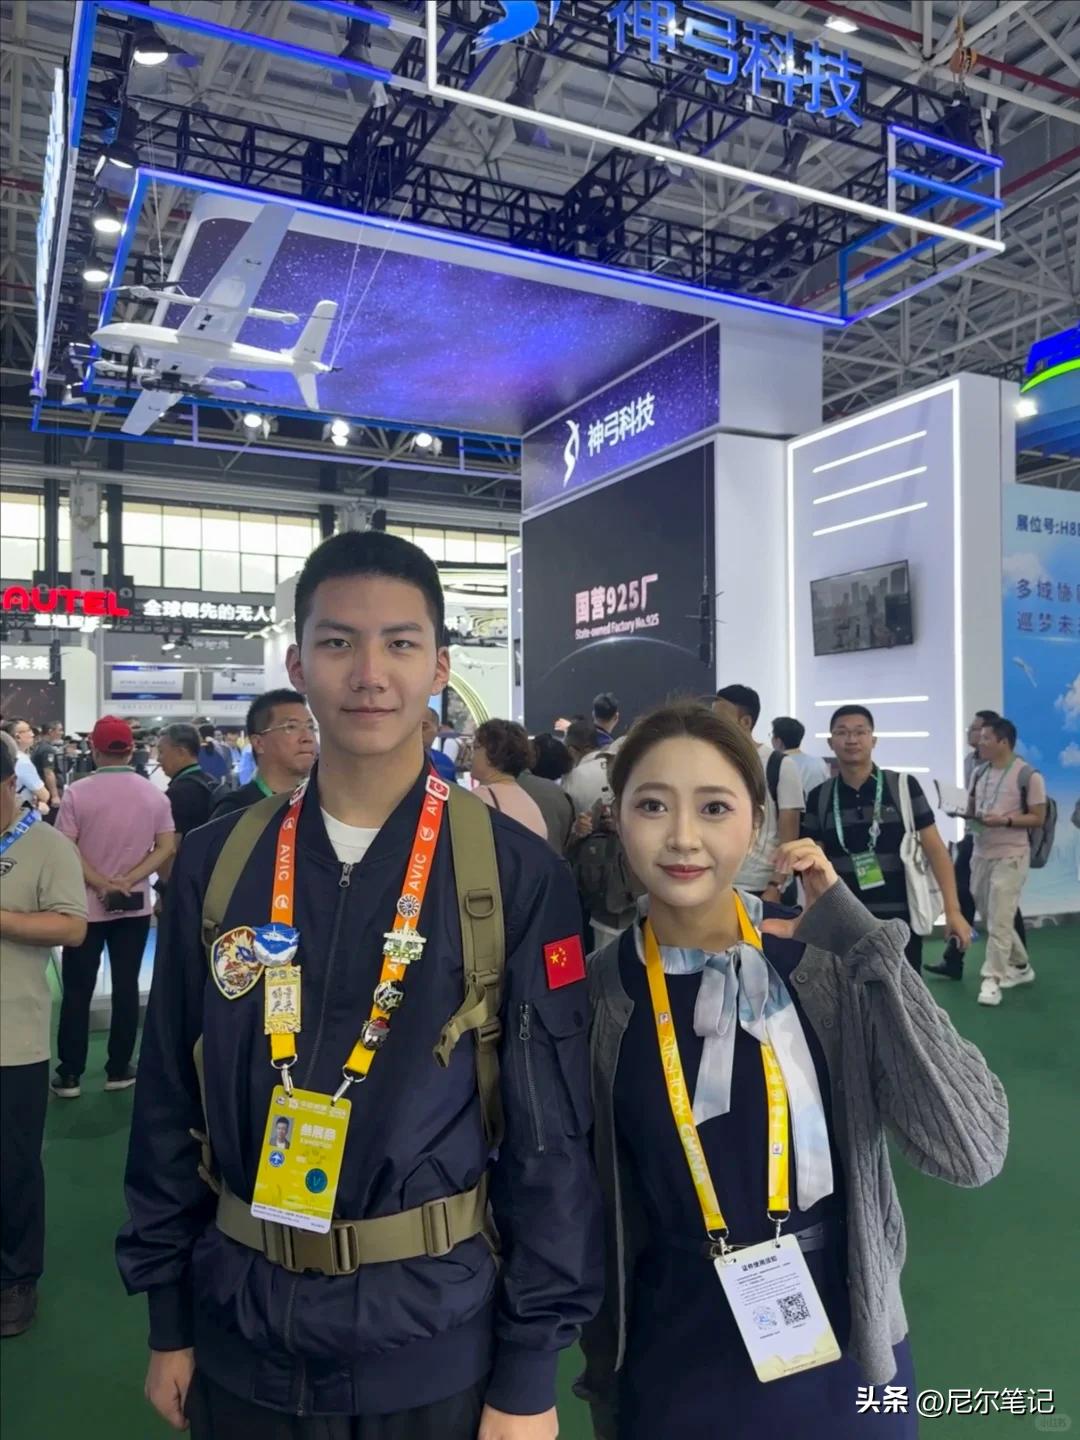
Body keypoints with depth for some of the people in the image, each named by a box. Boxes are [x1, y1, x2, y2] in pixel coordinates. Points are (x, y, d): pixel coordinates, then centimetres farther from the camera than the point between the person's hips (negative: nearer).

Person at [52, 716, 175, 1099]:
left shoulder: (77, 793, -10)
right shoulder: (154, 795, -2)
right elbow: (165, 847, -6)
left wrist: (102, 884, -13)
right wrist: (127, 881, -11)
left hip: (87, 905, -2)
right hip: (134, 906, 2)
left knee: (77, 991, 7)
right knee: (126, 987, 8)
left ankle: (69, 1074, 12)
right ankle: (119, 1069, 14)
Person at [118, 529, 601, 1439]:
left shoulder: (516, 876, -14)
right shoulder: (217, 865, -5)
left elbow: (550, 1134, -10)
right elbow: (172, 1102, 3)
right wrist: (168, 1320, 7)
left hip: (437, 1337, -2)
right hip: (244, 1332, 3)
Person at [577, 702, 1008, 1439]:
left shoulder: (827, 965, -14)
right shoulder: (594, 996, -11)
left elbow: (973, 1150, -22)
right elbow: (585, 1213, -1)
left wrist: (870, 944, -26)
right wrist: (602, 1379, 6)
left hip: (843, 1361, 1)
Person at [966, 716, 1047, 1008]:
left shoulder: (1028, 776, -11)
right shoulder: (979, 773, 9)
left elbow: (1038, 818, -10)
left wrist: (1005, 820, -23)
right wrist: (967, 815, -5)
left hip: (1010, 856, -7)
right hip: (981, 853, 7)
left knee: (999, 921, -7)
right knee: (989, 917, 15)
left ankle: (992, 979, 0)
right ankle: (1020, 967, 32)